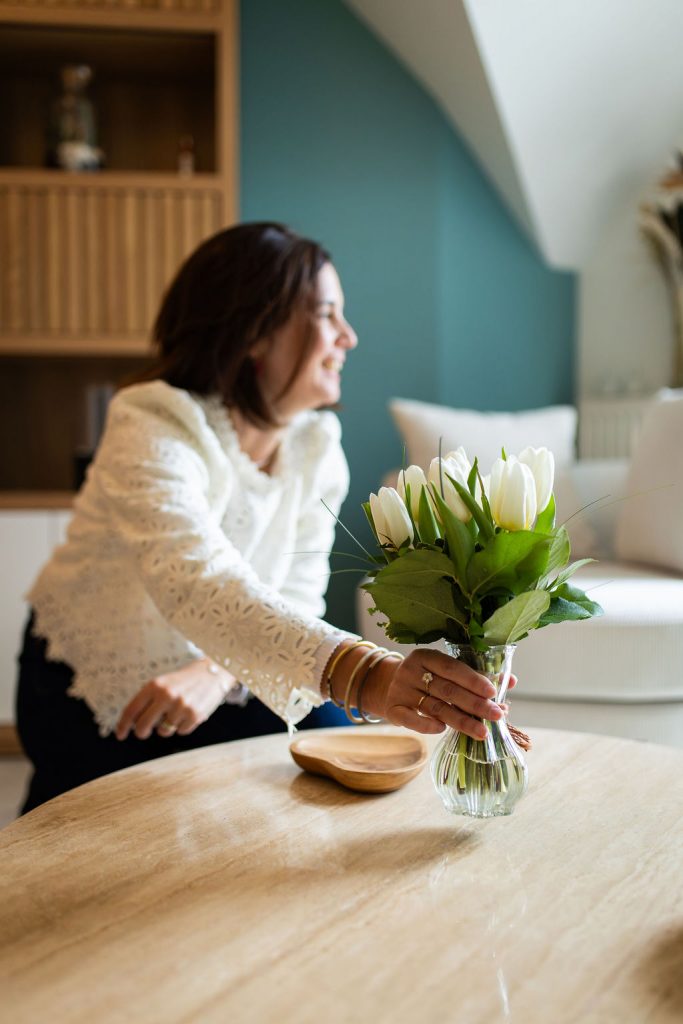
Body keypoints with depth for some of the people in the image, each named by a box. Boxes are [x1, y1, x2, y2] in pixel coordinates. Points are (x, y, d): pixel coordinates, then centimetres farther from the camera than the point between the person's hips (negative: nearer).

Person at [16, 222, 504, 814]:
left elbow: (295, 598, -10)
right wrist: (362, 674, -62)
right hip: (92, 698, -5)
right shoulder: (153, 430, -29)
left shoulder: (317, 445, -8)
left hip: (218, 694, 5)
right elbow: (199, 585, -47)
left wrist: (218, 672, -31)